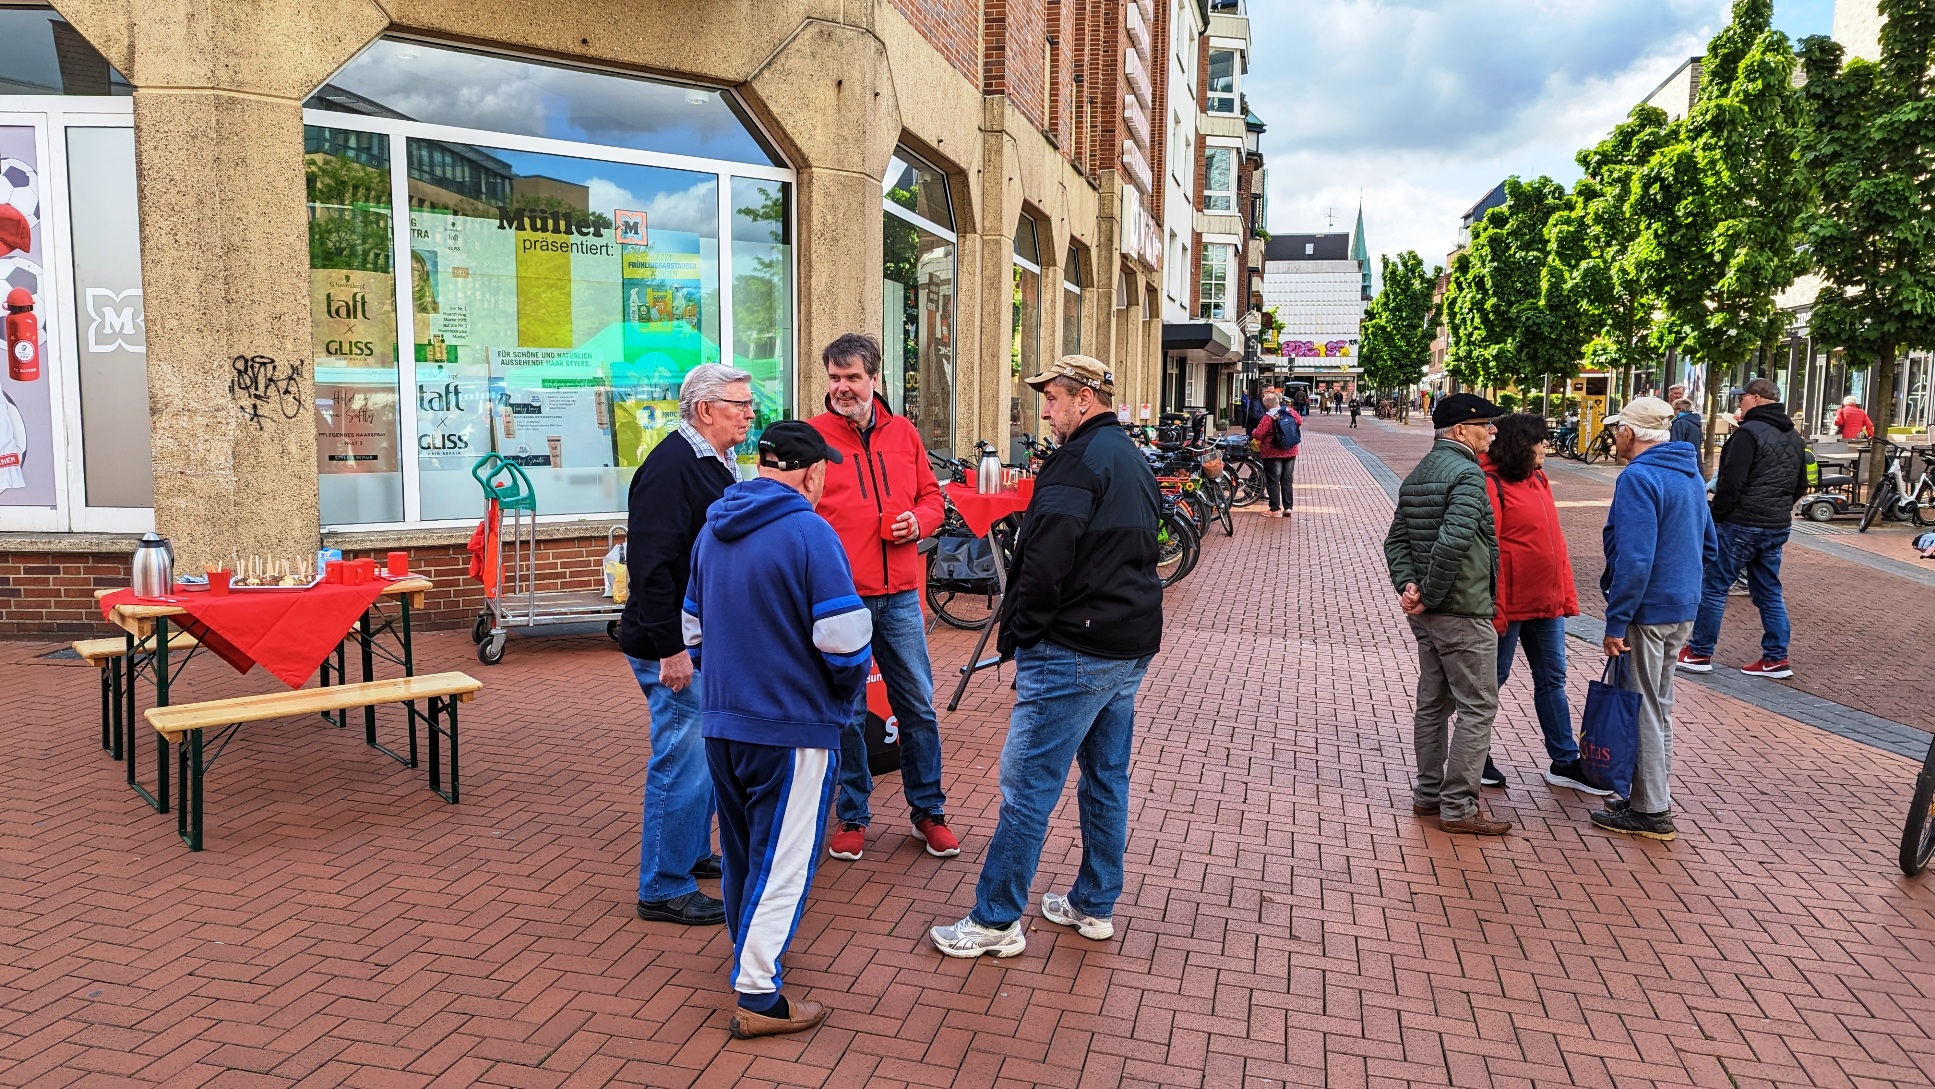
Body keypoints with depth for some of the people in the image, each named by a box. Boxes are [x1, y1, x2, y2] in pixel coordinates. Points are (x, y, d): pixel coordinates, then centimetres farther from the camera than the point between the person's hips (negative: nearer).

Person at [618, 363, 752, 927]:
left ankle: (694, 855, 36)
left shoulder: (718, 465, 13)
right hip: (675, 648, -10)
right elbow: (651, 565, -25)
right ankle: (665, 889, 9)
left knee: (705, 756, 20)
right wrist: (669, 648, -26)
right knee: (683, 764, -3)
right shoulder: (671, 467, -19)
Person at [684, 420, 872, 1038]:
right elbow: (845, 637, -20)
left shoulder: (712, 530, 8)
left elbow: (693, 626, 16)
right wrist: (849, 693, -2)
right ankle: (758, 996, 7)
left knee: (741, 848, 22)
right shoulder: (809, 533, -16)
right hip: (792, 729, -7)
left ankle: (750, 947, 41)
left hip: (721, 723, 7)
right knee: (783, 859, 3)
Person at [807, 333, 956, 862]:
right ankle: (852, 817, 25)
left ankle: (928, 810, 28)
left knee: (918, 706, 11)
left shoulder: (903, 433, 8)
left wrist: (919, 520, -6)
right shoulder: (810, 436, -3)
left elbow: (932, 496, 16)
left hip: (899, 595, 3)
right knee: (847, 714, 8)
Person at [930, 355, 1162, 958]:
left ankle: (996, 920, 5)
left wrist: (1017, 632, -10)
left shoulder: (1080, 460, -15)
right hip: (1132, 648, 10)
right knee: (1107, 779, 17)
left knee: (1027, 785, -3)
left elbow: (1045, 558, -22)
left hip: (1073, 653, -10)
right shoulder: (1135, 462, 16)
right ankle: (1095, 906, 28)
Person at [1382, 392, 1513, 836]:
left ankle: (1428, 793, 24)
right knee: (1478, 708, -2)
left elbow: (1396, 540, 11)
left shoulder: (1417, 475, 14)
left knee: (1432, 703, 16)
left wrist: (1407, 586, -2)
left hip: (1426, 615, 9)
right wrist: (1429, 595, -18)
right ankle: (1458, 807, 2)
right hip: (1463, 612, -9)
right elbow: (1453, 542, -28)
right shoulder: (1467, 473, -16)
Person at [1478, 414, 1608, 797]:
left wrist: (1567, 593, 12)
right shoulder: (1492, 484, -15)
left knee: (1552, 680, 14)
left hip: (1547, 603, 8)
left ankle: (1564, 762, 23)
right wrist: (1493, 608, -20)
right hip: (1510, 605, -8)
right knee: (1493, 679, 6)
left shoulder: (1538, 479, 10)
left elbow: (1555, 541, 14)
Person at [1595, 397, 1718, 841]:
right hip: (1683, 609, 9)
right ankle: (1653, 796, 29)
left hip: (1647, 611, -9)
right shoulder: (1690, 475, 12)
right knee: (1658, 706, 18)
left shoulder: (1638, 478, -19)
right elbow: (1709, 546, 20)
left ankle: (1650, 811, 9)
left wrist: (1616, 622, -22)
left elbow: (1634, 560, -25)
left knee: (1642, 709, 1)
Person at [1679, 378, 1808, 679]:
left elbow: (1731, 482, -19)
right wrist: (1779, 509, 21)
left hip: (1742, 524, -8)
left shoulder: (1750, 432, -15)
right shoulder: (1795, 437, 14)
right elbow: (1801, 486, 21)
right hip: (1778, 527, 9)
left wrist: (1715, 516, -10)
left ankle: (1699, 653, 5)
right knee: (1769, 591, 14)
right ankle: (1776, 658, 15)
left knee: (1713, 587, 1)